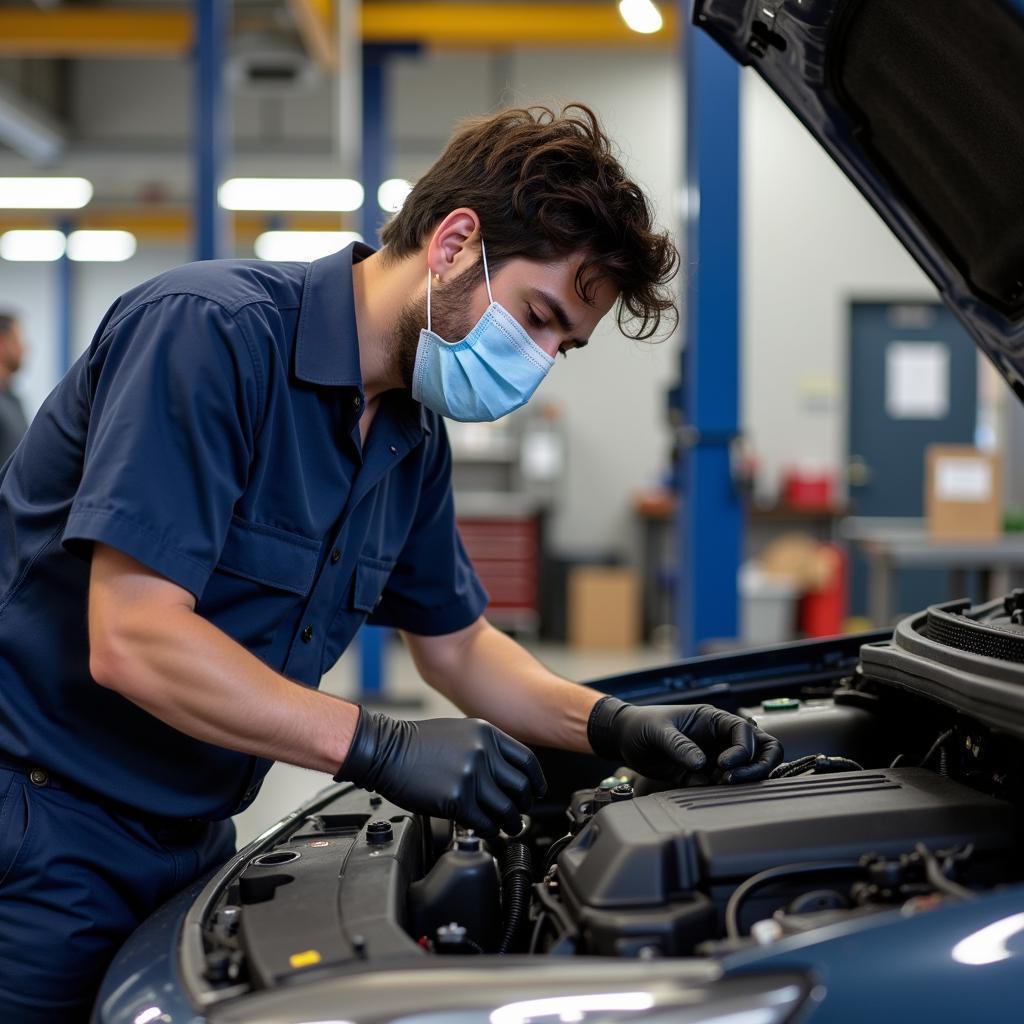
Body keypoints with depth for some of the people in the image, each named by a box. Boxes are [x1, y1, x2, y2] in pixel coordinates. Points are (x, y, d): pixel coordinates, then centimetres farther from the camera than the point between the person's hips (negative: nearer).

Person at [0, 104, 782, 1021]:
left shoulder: (413, 435, 5)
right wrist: (383, 748, -28)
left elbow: (456, 642, 16)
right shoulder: (210, 331, -23)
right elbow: (130, 641, -29)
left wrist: (615, 726, -1)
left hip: (188, 840, 8)